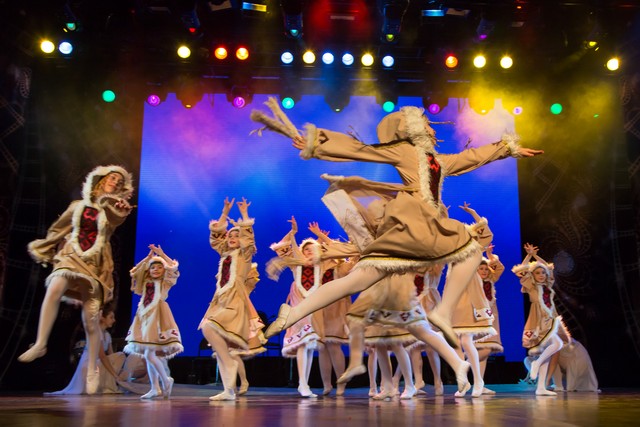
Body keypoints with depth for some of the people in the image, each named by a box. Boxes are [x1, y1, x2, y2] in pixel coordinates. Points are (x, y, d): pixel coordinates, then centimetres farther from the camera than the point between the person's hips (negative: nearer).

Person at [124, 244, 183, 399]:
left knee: (149, 353, -16)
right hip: (144, 317, 7)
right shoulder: (146, 283, 17)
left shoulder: (165, 282, 4)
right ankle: (155, 388, 9)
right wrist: (148, 258, 3)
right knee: (148, 354, 5)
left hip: (157, 317, -7)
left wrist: (161, 254, -8)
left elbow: (173, 267, -9)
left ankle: (166, 380, 0)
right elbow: (135, 271, 8)